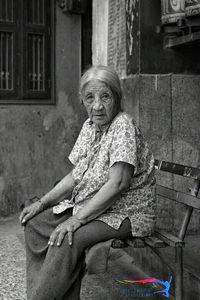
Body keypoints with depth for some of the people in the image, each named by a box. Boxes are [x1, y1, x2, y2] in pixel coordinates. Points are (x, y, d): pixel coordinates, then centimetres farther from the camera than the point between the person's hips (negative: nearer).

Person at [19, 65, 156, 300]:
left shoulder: (123, 126, -18)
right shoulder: (89, 126, 7)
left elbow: (117, 183, -26)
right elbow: (75, 176, 12)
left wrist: (77, 219, -27)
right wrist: (42, 203, 2)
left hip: (125, 213, -9)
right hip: (88, 207, 9)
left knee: (67, 239, -29)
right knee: (35, 223, -1)